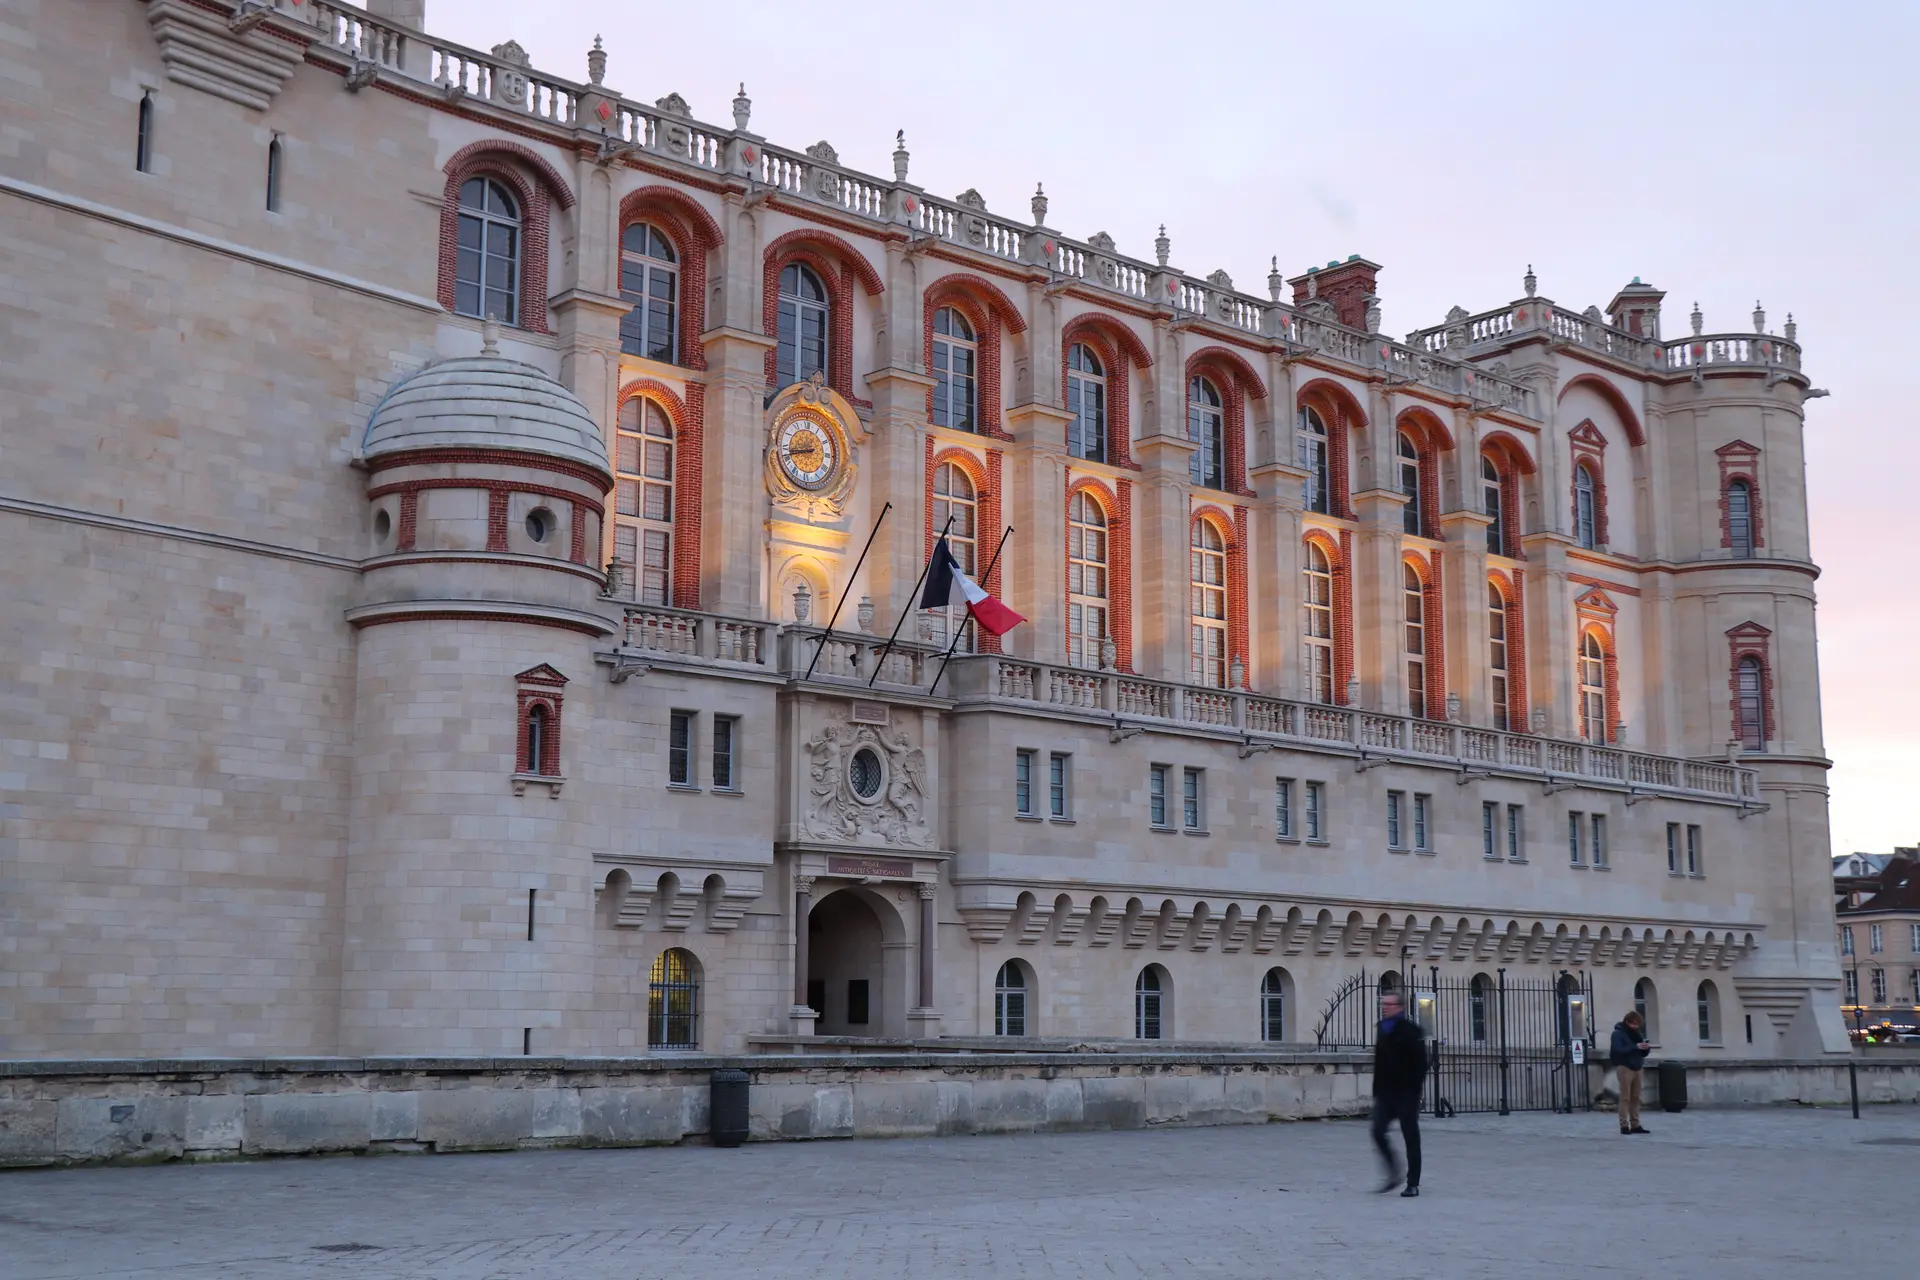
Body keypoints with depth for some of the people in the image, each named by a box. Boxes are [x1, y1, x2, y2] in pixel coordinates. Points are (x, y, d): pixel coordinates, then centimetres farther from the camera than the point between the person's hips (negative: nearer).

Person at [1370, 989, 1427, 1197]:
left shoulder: (1411, 1030, -8)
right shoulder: (1383, 1030, 13)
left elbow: (1420, 1063, -13)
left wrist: (1415, 1090, -19)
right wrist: (1377, 1091, 13)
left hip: (1406, 1093, -6)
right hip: (1386, 1093, 6)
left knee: (1411, 1137, 1)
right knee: (1378, 1132, -6)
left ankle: (1413, 1184, 8)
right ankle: (1393, 1174, 10)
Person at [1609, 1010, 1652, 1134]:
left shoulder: (1637, 1033, 16)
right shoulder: (1618, 1034, -5)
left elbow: (1643, 1053, 17)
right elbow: (1618, 1050, -18)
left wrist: (1645, 1048, -6)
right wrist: (1635, 1047, -23)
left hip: (1637, 1068, 7)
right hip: (1625, 1067, -7)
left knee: (1636, 1098, 6)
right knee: (1625, 1097, -8)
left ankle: (1635, 1125, 8)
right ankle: (1624, 1125, -8)